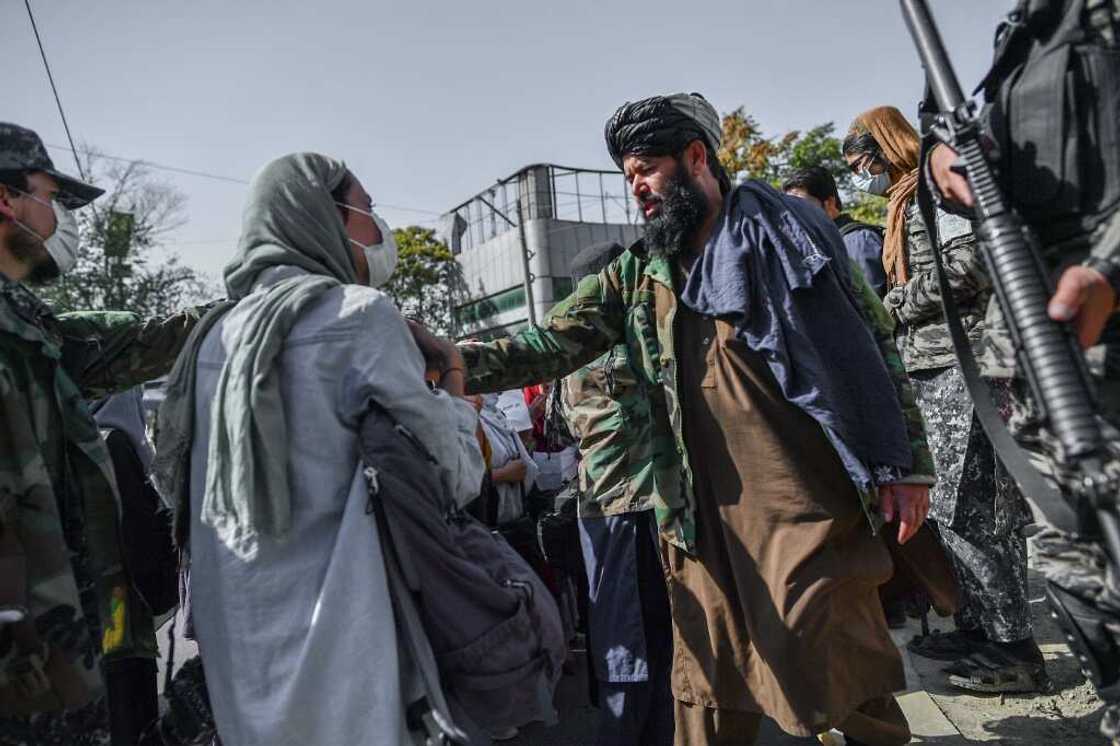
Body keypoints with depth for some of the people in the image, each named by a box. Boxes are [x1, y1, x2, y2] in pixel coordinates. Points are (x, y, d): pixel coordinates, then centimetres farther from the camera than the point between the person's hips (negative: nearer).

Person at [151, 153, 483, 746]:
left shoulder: (216, 331, 7)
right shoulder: (359, 312, -13)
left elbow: (172, 479, 15)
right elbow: (458, 478, -9)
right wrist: (453, 379, 6)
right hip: (335, 645, -7)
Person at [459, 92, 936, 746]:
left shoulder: (782, 230, 2)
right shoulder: (634, 277, 11)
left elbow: (874, 342, 2)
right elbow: (549, 344, 3)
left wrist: (907, 463, -2)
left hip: (809, 506, -3)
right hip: (704, 518, 4)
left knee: (842, 667, 6)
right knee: (709, 692, 12)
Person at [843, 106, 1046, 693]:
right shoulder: (906, 204, 22)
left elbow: (970, 265, -19)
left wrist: (901, 300, -9)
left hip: (965, 365, -10)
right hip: (937, 369, 10)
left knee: (970, 511, -7)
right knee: (954, 507, 12)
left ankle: (1016, 648, 4)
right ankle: (976, 626, 22)